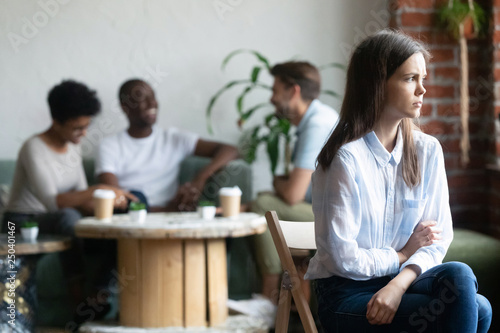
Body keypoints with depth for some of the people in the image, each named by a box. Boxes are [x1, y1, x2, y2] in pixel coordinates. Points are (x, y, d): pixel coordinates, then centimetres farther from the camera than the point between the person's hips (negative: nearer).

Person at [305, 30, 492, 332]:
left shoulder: (427, 151, 4)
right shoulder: (346, 158, -15)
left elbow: (439, 236, 2)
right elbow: (342, 258, -16)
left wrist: (399, 283, -17)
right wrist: (403, 255, -2)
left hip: (403, 276, 6)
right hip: (347, 295, -5)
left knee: (459, 275, -29)